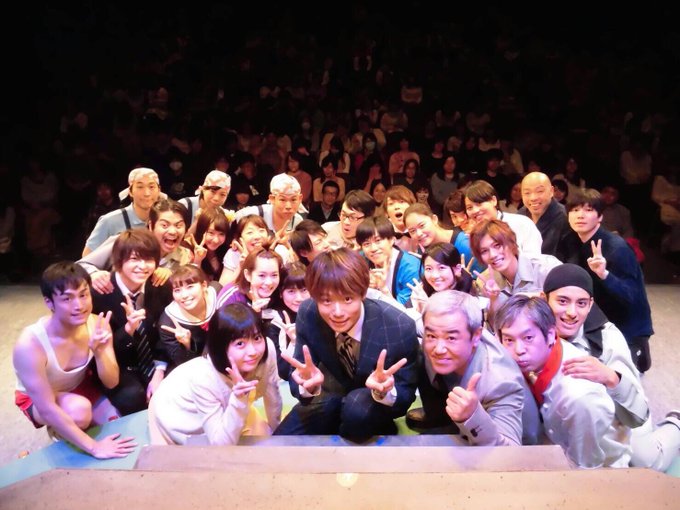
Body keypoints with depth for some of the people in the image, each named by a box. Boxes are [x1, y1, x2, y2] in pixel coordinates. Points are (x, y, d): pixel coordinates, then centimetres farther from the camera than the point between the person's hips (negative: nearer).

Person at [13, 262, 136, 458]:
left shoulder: (97, 324, -23)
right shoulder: (30, 345, -36)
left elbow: (112, 382, -18)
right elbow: (47, 409, -33)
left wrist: (99, 352, -39)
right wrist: (93, 447, -33)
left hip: (81, 386, 5)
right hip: (38, 401, -4)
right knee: (79, 411, -34)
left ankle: (66, 427, 20)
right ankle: (59, 431, 2)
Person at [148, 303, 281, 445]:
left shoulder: (267, 349, -30)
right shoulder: (203, 377, -41)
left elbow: (273, 398, -10)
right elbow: (222, 444, -34)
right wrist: (238, 400, -49)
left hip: (222, 407, 4)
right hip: (176, 413, -4)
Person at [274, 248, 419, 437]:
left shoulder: (400, 328, -31)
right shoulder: (307, 315, -23)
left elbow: (407, 395, -17)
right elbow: (297, 378, -13)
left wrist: (385, 391, -41)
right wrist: (309, 385, -38)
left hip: (376, 405, -2)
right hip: (332, 395, 2)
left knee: (358, 407, -35)